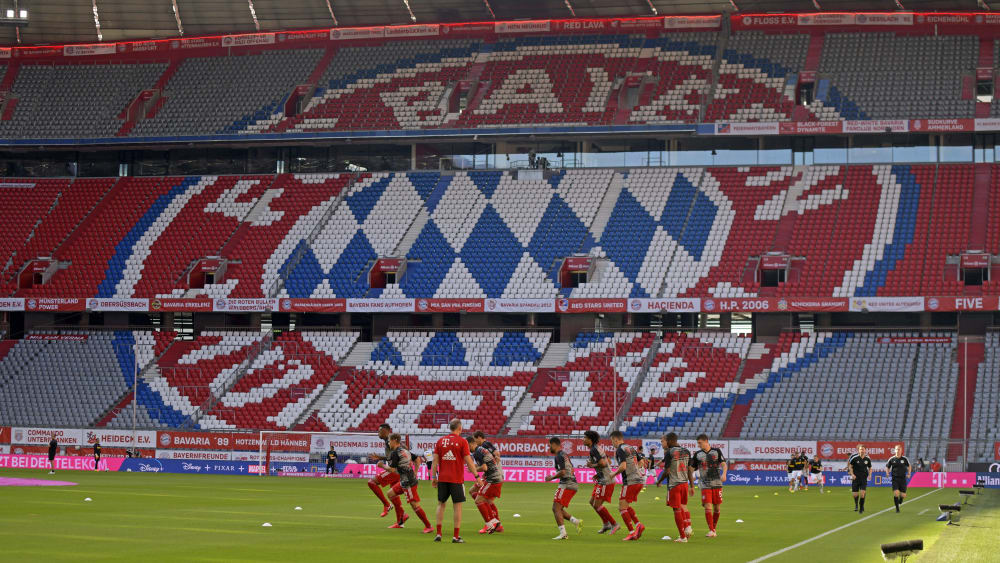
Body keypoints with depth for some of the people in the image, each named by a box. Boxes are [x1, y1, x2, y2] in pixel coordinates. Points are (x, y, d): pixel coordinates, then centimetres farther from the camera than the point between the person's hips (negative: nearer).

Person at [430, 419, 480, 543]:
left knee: (441, 504, 13)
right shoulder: (462, 442, -5)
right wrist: (477, 477, -2)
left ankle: (438, 533, 6)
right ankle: (456, 536, 0)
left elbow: (435, 460, 4)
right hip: (457, 479, -3)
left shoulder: (440, 441, 6)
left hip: (442, 478, 3)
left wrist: (434, 477, 10)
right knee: (457, 506, 2)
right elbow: (468, 461, -8)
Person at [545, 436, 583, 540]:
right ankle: (576, 521, 3)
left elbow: (562, 472, -20)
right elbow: (571, 469, 27)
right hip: (573, 484, 10)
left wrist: (551, 477, -6)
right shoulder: (564, 455, 20)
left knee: (556, 508, -10)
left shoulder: (559, 456, -11)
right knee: (557, 509, 13)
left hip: (566, 485, -10)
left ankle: (563, 533, -16)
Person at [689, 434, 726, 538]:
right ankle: (711, 531, -11)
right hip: (705, 485, 0)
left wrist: (724, 474, -20)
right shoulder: (697, 454, 6)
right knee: (708, 507, -13)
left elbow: (724, 464, -1)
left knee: (717, 508, 4)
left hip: (717, 484, 0)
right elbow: (691, 468, 11)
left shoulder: (716, 451, 4)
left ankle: (714, 529, 21)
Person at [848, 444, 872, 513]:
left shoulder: (867, 459, -1)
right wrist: (852, 474, -10)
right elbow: (850, 466, 2)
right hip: (855, 477, -1)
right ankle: (856, 504, 31)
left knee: (862, 493, -14)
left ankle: (861, 508, 4)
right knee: (855, 494, -2)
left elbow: (870, 468, 13)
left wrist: (869, 474, -5)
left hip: (864, 478, 1)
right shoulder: (854, 457, -9)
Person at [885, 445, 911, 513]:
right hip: (895, 479, -1)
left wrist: (908, 474, 4)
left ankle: (900, 502, 38)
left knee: (903, 495, 1)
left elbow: (909, 466, 17)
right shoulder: (892, 459, 0)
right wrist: (887, 473, -3)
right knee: (896, 493, -15)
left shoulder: (904, 459, 1)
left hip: (903, 479, 1)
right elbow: (887, 467, 14)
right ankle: (897, 508, 1)